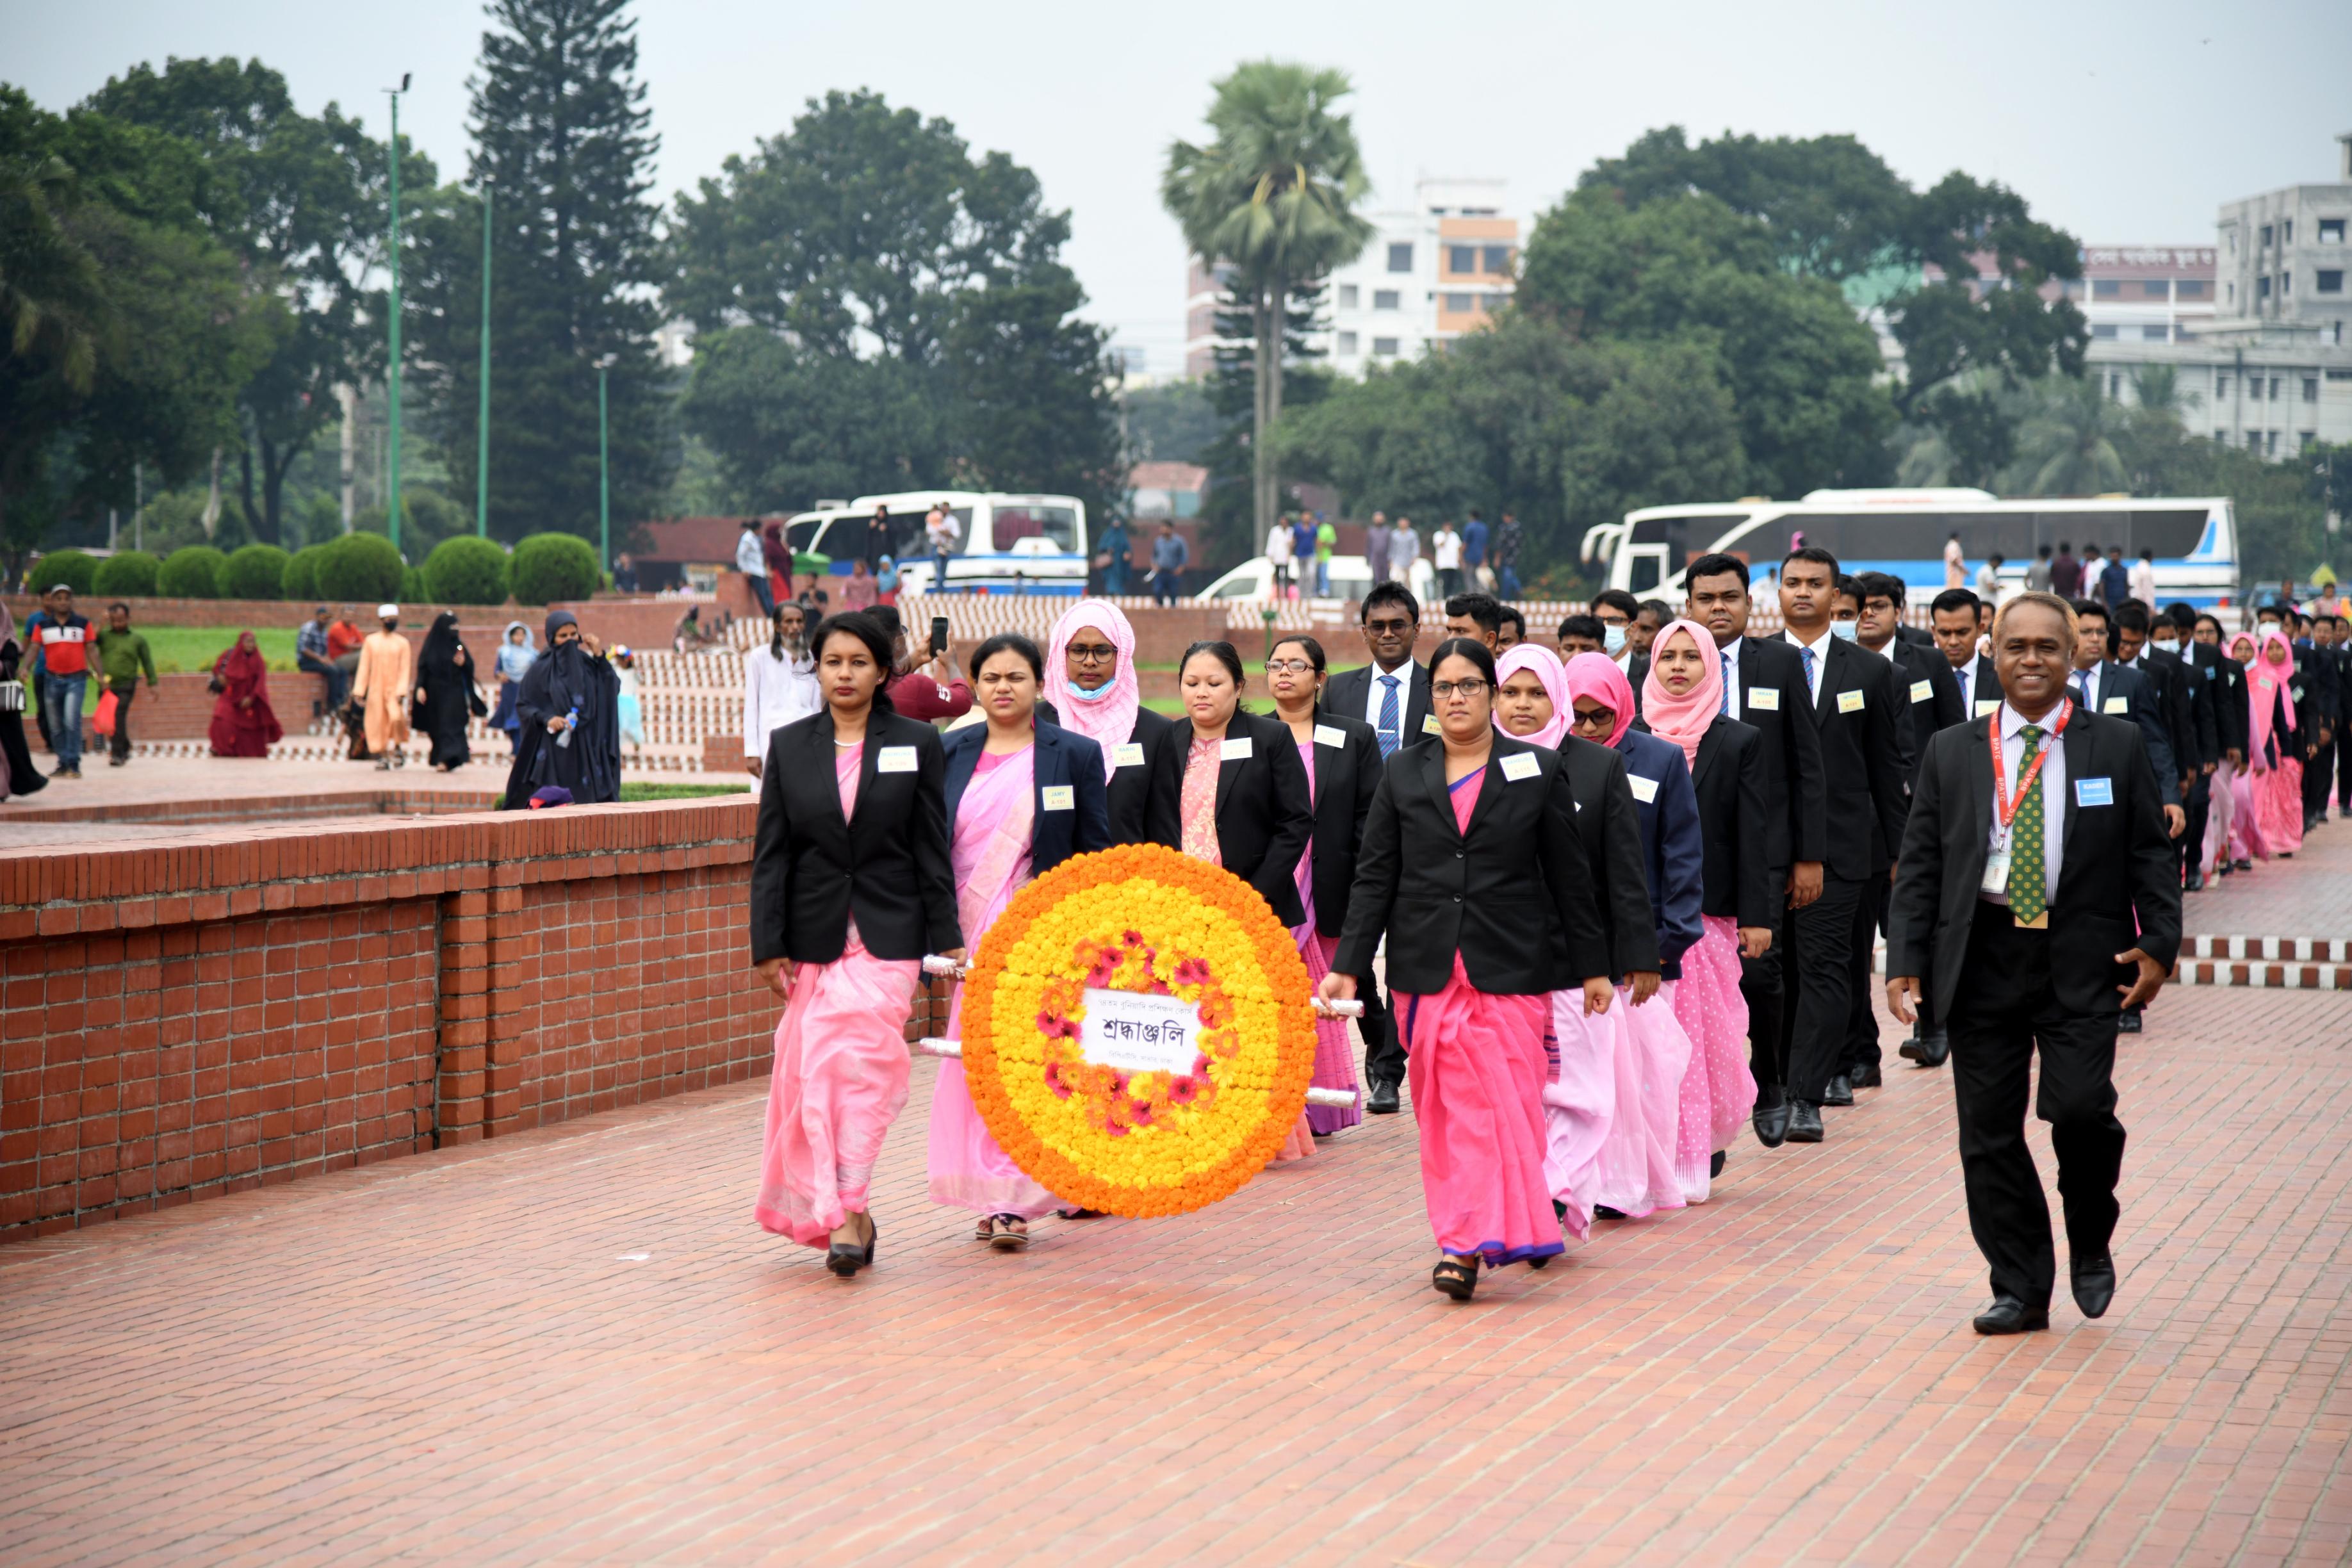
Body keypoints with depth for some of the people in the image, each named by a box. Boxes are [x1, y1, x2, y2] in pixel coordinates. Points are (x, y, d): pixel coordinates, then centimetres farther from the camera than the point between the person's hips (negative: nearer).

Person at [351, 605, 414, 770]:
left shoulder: (402, 643, 4)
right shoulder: (371, 641, 7)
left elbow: (405, 669, -1)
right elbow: (364, 667, 6)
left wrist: (401, 691, -13)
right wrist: (359, 691, 0)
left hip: (394, 690, -2)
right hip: (376, 690, 2)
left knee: (397, 718, -22)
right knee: (378, 724, -1)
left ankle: (399, 748, 0)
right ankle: (382, 758, 11)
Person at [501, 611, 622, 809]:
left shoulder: (586, 663, 8)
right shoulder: (541, 670, 0)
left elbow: (613, 688, 0)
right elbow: (522, 705, 1)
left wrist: (600, 657, -5)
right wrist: (546, 718, -15)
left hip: (587, 747, 3)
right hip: (554, 748, -3)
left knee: (588, 800, -3)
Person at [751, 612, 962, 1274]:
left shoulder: (917, 744, 3)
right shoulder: (789, 746, 7)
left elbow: (933, 849, 3)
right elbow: (771, 853, 6)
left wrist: (946, 939, -1)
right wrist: (768, 947, 0)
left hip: (887, 937, -2)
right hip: (815, 939, 2)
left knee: (859, 1062, -13)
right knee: (815, 1073, 1)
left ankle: (843, 1210, -10)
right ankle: (847, 1214, 12)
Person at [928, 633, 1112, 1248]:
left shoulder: (1075, 755, 1)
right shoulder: (950, 753, 9)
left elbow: (1097, 855, 2)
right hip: (967, 935, 3)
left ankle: (1012, 1198, -7)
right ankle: (992, 1196, 13)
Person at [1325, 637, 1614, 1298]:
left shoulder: (1538, 770, 4)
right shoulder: (1403, 774, 9)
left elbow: (1570, 877, 7)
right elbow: (1374, 877, 8)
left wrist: (1592, 966, 7)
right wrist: (1347, 965, 0)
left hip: (1511, 968, -2)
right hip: (1427, 969, 2)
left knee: (1503, 1103, -9)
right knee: (1443, 1110, 1)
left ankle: (1472, 1243, -9)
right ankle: (1467, 1242, 10)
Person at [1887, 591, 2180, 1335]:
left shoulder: (2115, 746, 6)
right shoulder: (1951, 752, 9)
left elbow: (2150, 853, 7)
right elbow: (1919, 862, 8)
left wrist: (2158, 944, -4)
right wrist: (1905, 960, -1)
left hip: (2081, 962, -2)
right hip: (1984, 959, 2)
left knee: (2079, 1106, -16)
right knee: (1989, 1132, 2)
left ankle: (2091, 1242, 13)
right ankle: (2021, 1291, 14)